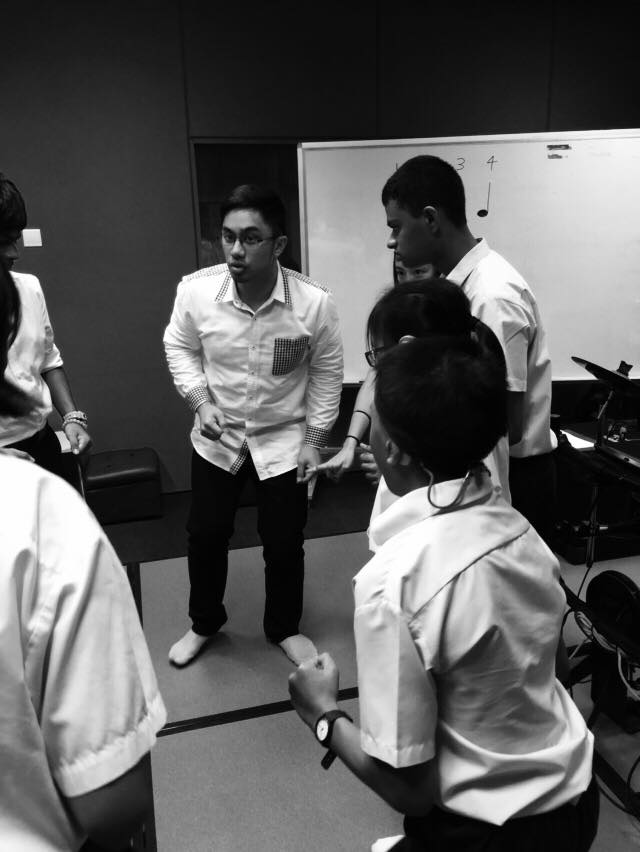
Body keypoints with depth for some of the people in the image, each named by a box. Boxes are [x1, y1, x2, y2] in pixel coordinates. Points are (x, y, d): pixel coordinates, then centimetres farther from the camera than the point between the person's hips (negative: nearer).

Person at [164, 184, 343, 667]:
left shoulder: (315, 303, -22)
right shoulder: (196, 290, -19)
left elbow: (327, 374, -8)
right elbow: (180, 347, 0)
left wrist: (314, 440, -6)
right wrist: (200, 401, -13)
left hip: (284, 438, -1)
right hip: (217, 436, 2)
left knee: (284, 542, 10)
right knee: (206, 534, 13)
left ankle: (284, 627, 37)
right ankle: (204, 623, 40)